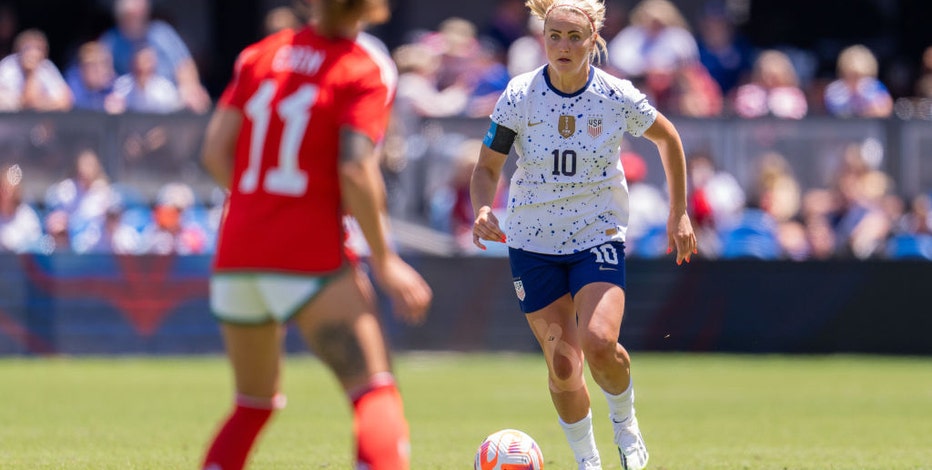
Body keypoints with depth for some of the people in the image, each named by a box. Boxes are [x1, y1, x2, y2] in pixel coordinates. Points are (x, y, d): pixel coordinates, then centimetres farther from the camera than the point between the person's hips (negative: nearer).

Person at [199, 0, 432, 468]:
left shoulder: (260, 54, 10)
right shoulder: (366, 69, -5)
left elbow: (215, 152, 7)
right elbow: (356, 171, -15)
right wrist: (385, 262, -8)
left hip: (236, 251, 6)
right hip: (309, 254, -5)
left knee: (254, 400, 20)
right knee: (374, 391, -6)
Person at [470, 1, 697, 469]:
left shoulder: (617, 97, -10)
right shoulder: (520, 95, -10)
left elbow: (667, 137, 9)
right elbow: (487, 167, -4)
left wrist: (679, 215, 10)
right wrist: (482, 210, -25)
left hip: (599, 236, -1)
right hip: (533, 242, 1)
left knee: (599, 344, -23)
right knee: (563, 366, -3)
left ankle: (624, 421, 7)